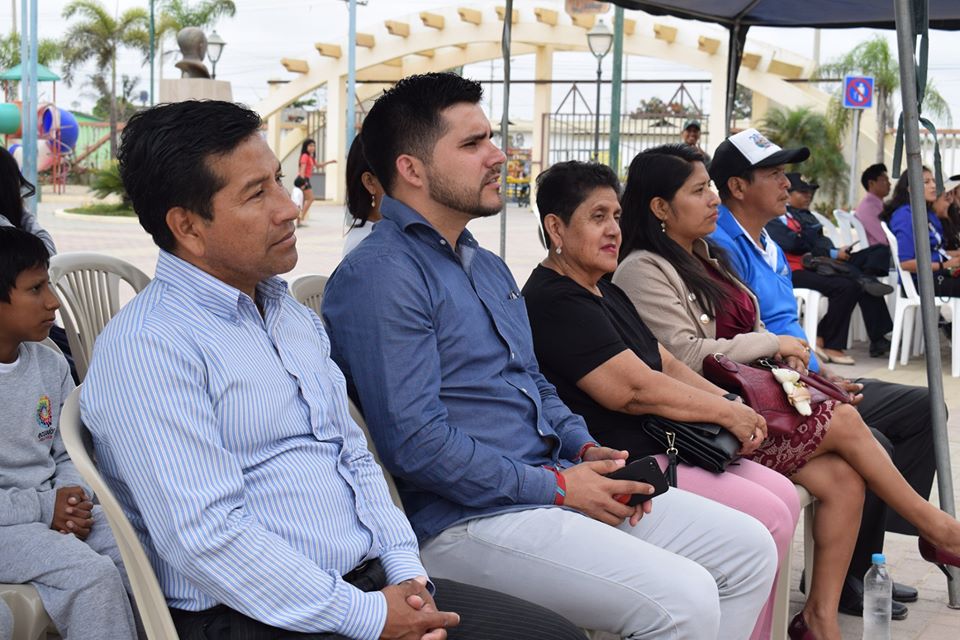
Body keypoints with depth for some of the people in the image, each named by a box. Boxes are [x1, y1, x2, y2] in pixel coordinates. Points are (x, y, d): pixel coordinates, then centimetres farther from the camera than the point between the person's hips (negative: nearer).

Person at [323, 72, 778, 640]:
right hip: (469, 518, -10)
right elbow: (414, 441, -22)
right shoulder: (379, 277, -14)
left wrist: (586, 450, 6)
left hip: (554, 483, 10)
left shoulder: (488, 267, 18)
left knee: (750, 549, 6)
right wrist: (555, 486, -16)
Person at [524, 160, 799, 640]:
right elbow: (633, 389, -21)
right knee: (768, 518, -14)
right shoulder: (555, 301, -16)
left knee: (784, 495, 3)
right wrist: (727, 413, -12)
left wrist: (730, 403, 1)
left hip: (656, 447, 11)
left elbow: (667, 364, 17)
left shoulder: (606, 293, 18)